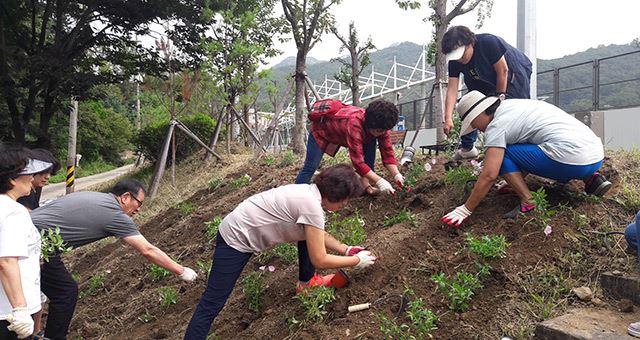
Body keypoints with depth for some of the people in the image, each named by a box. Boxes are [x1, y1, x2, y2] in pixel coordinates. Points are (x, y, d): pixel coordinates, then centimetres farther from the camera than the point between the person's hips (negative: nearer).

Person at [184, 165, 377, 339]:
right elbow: (320, 260, -20)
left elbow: (318, 235, 17)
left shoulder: (310, 193, -1)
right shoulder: (311, 205, -27)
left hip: (251, 228, 9)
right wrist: (357, 260, -8)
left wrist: (346, 249, 10)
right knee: (212, 304, -7)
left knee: (309, 233, 12)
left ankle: (307, 281, 28)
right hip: (236, 238, -9)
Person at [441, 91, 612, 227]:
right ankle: (591, 179, 17)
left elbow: (489, 176, -13)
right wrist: (513, 183, 34)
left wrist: (464, 210, -6)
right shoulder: (511, 106, 19)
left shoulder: (497, 124, -7)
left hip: (574, 160, -9)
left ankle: (528, 203, -9)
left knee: (502, 154, 0)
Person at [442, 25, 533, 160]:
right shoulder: (454, 60, -19)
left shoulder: (489, 42, -35)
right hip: (488, 81, 6)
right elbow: (452, 89, -24)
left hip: (515, 74, -5)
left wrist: (500, 98, -17)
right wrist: (448, 118, -34)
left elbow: (503, 71, -26)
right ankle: (467, 147, 6)